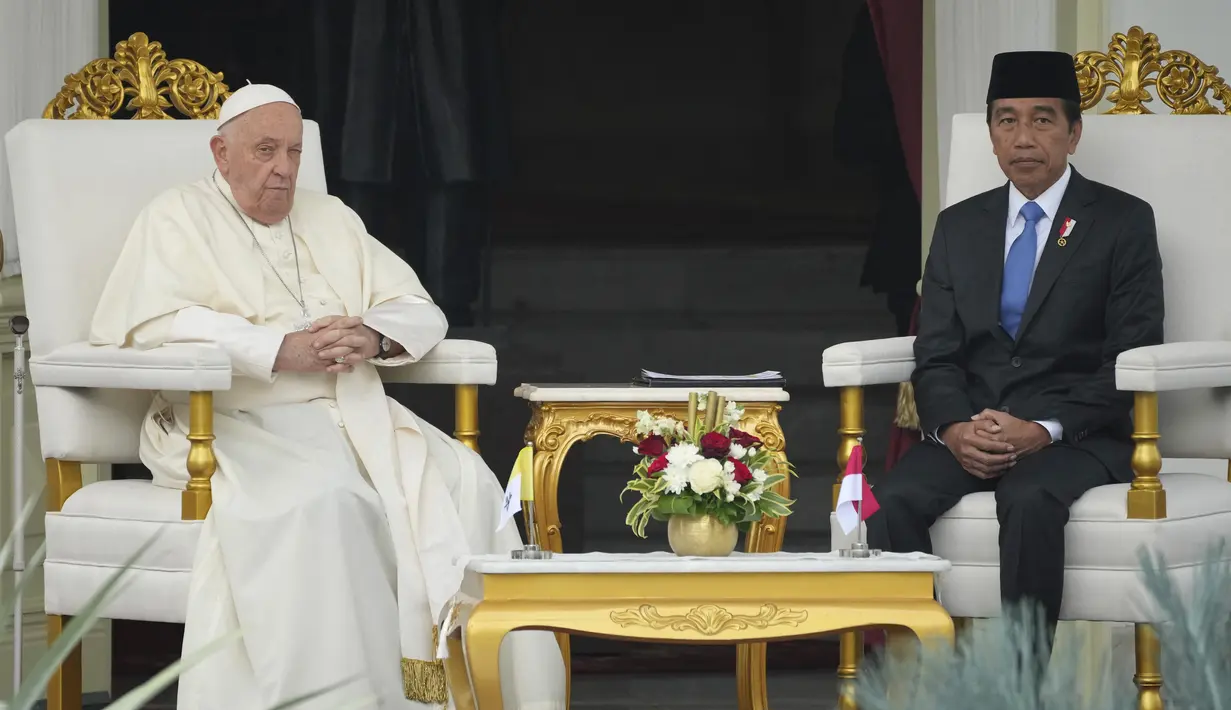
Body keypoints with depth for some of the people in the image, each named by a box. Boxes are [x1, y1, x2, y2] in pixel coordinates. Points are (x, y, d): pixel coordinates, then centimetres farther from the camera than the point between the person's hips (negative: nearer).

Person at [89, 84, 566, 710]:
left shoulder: (331, 219, 22)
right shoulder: (178, 218, 6)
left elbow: (420, 311, 16)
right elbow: (153, 323, -12)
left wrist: (374, 338, -9)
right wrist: (279, 351, -20)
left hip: (351, 417, 5)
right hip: (237, 424, -5)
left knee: (463, 485, -21)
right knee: (323, 500, -36)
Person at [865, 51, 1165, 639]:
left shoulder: (1123, 222, 5)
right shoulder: (959, 226, 17)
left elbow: (1132, 358, -3)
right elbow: (935, 355, 12)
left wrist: (1045, 430, -17)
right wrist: (953, 428, -11)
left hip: (1074, 433, -3)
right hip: (970, 430, 4)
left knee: (1031, 501, -37)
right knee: (892, 501, -28)